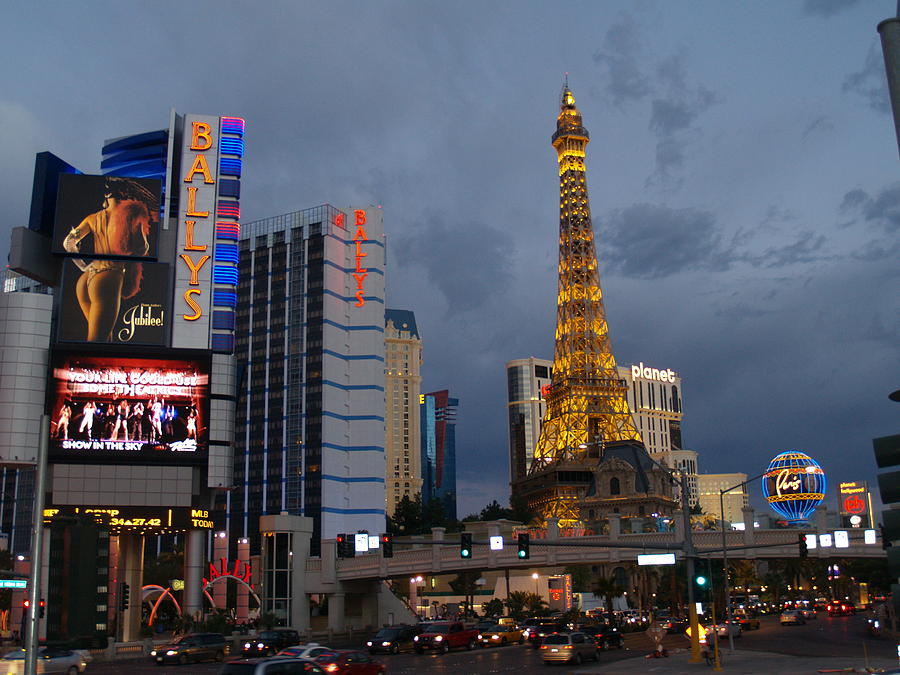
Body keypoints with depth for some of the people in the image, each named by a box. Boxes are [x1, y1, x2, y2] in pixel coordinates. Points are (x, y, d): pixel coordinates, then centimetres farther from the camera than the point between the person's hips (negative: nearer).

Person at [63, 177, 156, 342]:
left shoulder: (93, 218, 14)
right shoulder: (131, 213, -1)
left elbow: (68, 242, 12)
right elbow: (141, 249, -1)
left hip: (85, 279, 6)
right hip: (108, 279, -6)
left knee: (105, 333, 19)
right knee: (97, 339, -8)